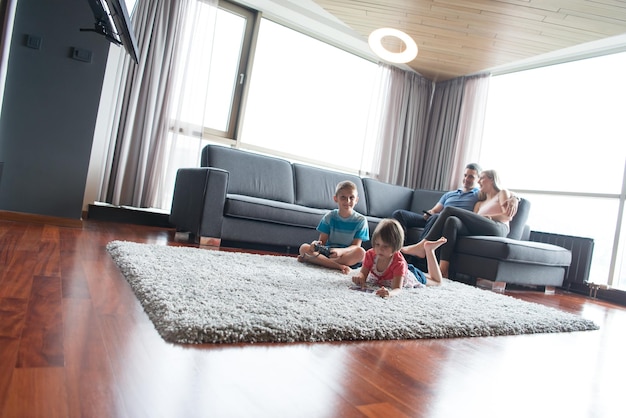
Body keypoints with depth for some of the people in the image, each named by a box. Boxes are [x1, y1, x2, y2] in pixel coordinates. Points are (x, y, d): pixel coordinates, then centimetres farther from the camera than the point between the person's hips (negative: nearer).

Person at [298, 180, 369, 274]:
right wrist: (317, 244, -24)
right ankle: (340, 266, -32)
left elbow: (355, 246, -8)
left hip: (348, 254, -1)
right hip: (328, 252, 2)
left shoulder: (360, 220, -2)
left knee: (360, 252, -34)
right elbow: (322, 241, 2)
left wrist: (341, 251, -30)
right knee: (304, 247, -21)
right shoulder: (329, 217, 4)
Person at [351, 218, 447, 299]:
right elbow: (363, 273, -29)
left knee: (437, 281, 23)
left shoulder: (399, 263, -45)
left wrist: (390, 293, -74)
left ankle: (429, 249, 31)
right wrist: (359, 276, -55)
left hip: (411, 276, -3)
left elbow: (397, 288, -50)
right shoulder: (370, 254, -33)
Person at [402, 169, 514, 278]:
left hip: (497, 228, -5)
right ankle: (442, 269, -42)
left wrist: (485, 217, -4)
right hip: (477, 232, 5)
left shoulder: (502, 193, 26)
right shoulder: (479, 203, 40)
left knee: (449, 209, -17)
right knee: (452, 220, -28)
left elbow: (508, 216, 7)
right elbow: (473, 221, 18)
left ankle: (423, 246, -23)